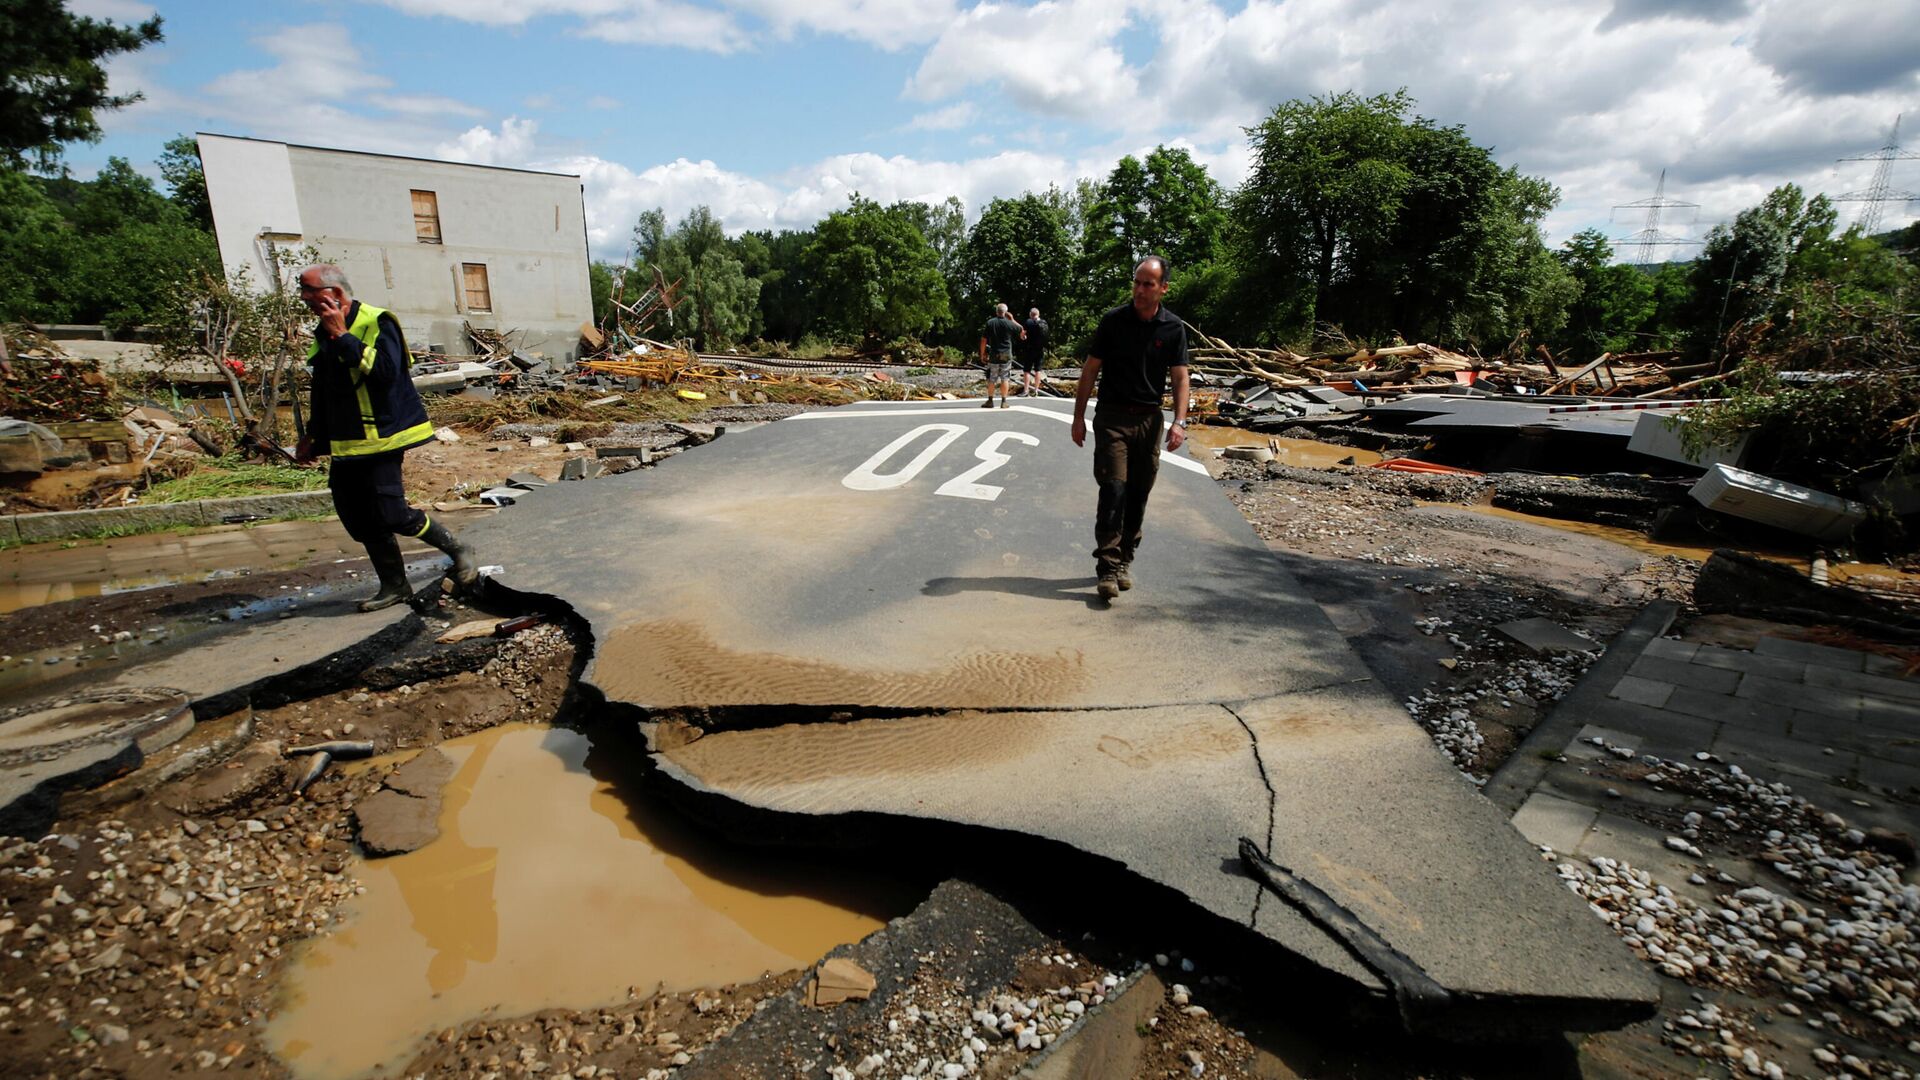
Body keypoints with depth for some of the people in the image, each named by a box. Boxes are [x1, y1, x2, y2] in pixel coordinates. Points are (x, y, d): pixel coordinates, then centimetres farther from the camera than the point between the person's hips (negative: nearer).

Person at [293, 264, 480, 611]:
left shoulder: (376, 322, -11)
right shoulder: (323, 334, 15)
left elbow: (386, 371, -28)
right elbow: (320, 391, 25)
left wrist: (342, 336, -22)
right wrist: (312, 437, 27)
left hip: (381, 436, -8)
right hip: (344, 445, 9)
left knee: (391, 516, -13)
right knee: (359, 521, 7)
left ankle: (458, 551, 8)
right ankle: (394, 585, 18)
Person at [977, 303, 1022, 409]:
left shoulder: (990, 323, -3)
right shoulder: (1009, 323, -5)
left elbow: (983, 340, -3)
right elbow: (1021, 330, 11)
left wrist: (982, 354, 5)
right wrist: (1012, 320, 12)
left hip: (993, 355, 0)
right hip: (1006, 355, 0)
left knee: (991, 379, 7)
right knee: (1004, 378, 5)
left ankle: (990, 401, 9)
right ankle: (1004, 402, 5)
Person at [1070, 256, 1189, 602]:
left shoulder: (1173, 328, 2)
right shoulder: (1113, 320, -3)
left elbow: (1180, 378, 2)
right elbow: (1090, 370, 1)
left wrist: (1179, 422, -11)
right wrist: (1079, 417, -2)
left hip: (1149, 419, 3)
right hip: (1112, 417, -2)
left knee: (1138, 495, 7)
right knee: (1114, 489, -13)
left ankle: (1125, 560, 21)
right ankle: (1108, 568, -11)